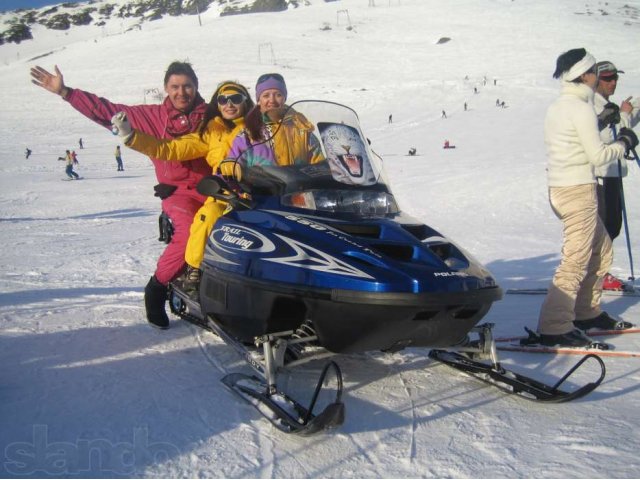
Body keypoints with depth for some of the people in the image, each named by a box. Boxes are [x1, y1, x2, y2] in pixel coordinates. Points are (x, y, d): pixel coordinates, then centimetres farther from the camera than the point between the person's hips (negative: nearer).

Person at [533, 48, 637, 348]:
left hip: (560, 187, 10)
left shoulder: (557, 107, 15)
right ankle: (554, 328, -7)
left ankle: (587, 312, 27)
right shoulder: (581, 108, -12)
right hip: (578, 190, -10)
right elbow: (597, 156, -13)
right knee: (576, 260, -8)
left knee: (601, 249, 19)